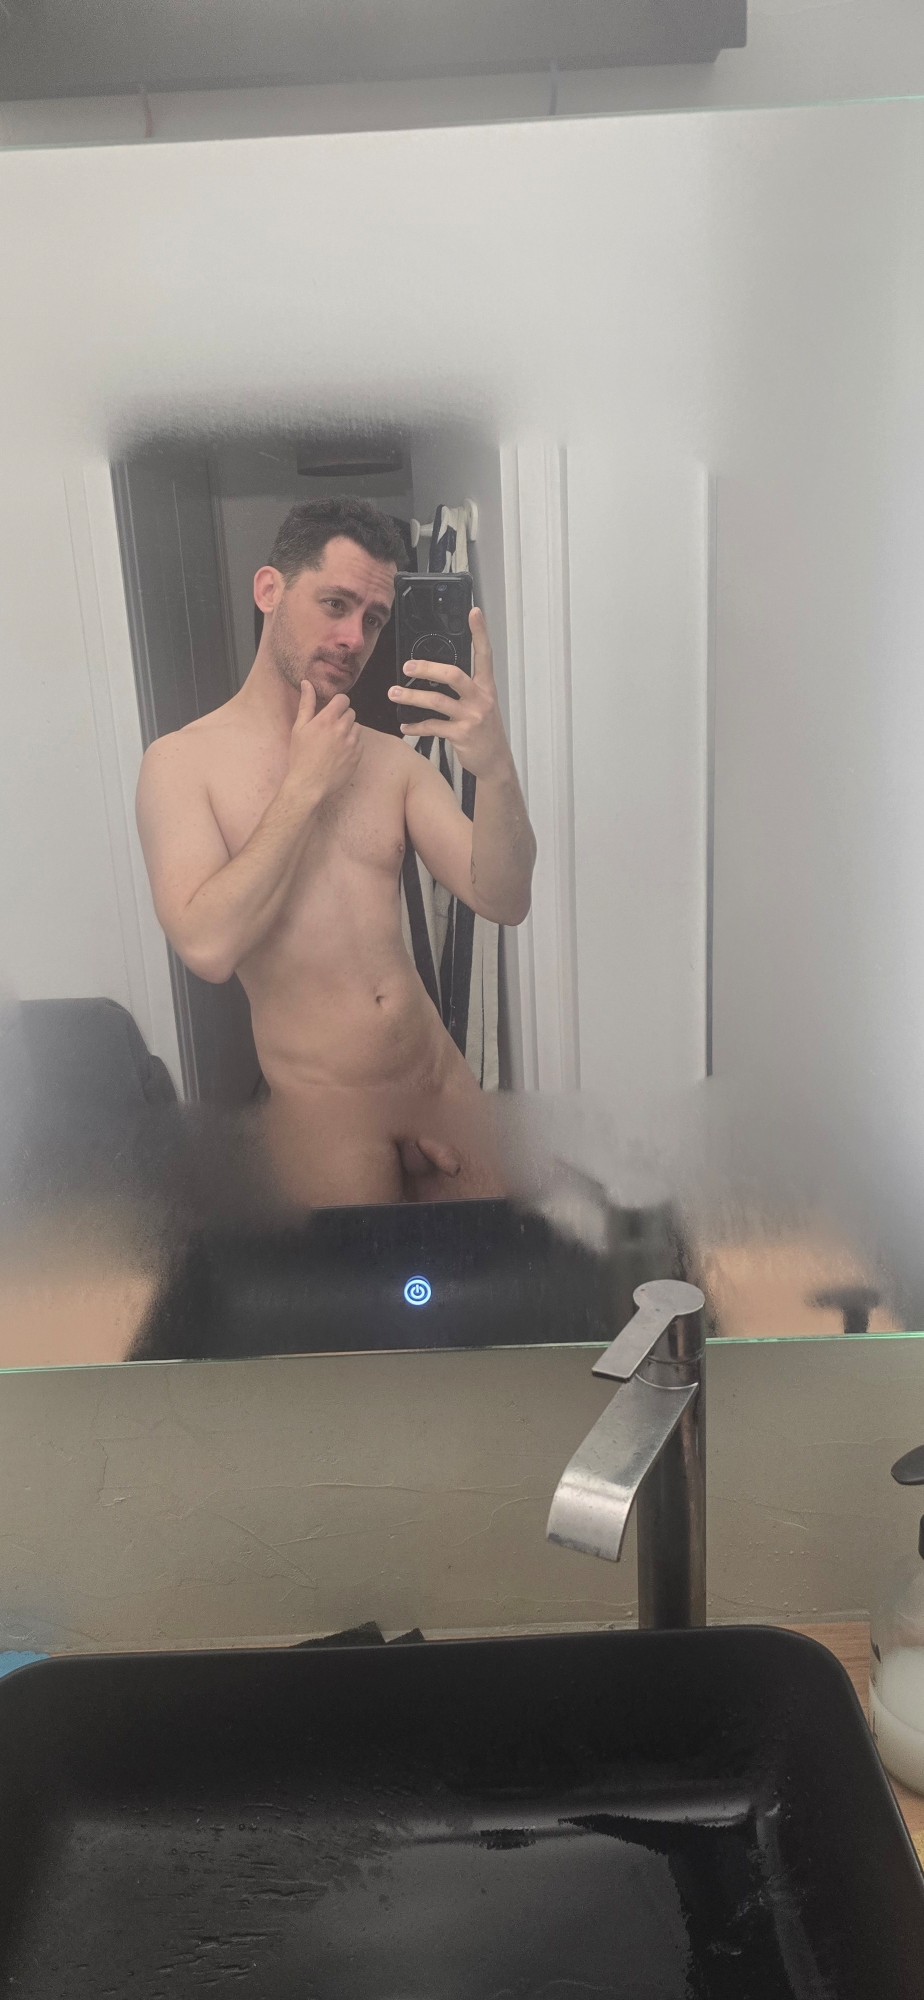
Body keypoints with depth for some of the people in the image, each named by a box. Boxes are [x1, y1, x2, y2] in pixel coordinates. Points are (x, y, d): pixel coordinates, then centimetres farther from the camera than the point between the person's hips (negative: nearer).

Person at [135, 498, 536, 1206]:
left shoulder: (393, 758, 4)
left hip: (442, 1078, 4)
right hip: (326, 1108, -4)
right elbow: (208, 946, -21)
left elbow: (504, 901, -7)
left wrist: (495, 767, -25)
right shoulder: (182, 761, -7)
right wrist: (305, 784, -15)